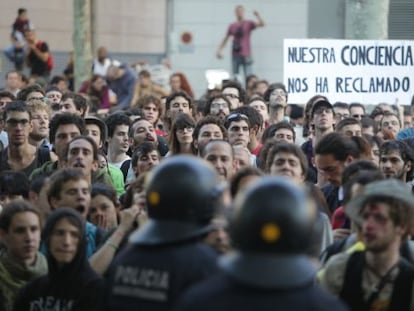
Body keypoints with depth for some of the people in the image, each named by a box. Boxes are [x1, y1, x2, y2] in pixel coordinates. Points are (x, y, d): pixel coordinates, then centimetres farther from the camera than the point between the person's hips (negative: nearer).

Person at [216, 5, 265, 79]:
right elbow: (226, 38, 18)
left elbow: (262, 24, -12)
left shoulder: (249, 24, 2)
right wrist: (220, 49, 10)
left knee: (248, 76, -10)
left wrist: (258, 15, -28)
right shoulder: (232, 26, 10)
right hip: (235, 55, 3)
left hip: (245, 55, -3)